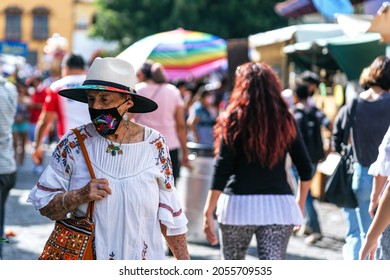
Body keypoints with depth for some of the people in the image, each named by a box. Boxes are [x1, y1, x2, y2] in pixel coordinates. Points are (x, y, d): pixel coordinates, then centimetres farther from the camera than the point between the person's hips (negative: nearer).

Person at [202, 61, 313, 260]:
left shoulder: (235, 119, -3)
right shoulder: (286, 120, 6)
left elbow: (222, 168, -8)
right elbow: (305, 169, 7)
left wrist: (208, 212, -7)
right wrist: (300, 206, 20)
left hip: (238, 204, -1)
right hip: (278, 206, 2)